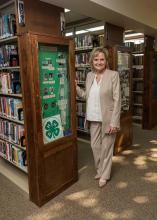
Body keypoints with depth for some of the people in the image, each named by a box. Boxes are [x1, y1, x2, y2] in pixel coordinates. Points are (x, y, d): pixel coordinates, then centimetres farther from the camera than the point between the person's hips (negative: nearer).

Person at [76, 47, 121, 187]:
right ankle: (99, 171, 38)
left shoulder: (113, 75, -8)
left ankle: (104, 175, 29)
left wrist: (114, 122, -16)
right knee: (95, 146, 15)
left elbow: (117, 100, -12)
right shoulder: (89, 75, 8)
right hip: (93, 119, 5)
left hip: (107, 119, -5)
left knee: (106, 147, 9)